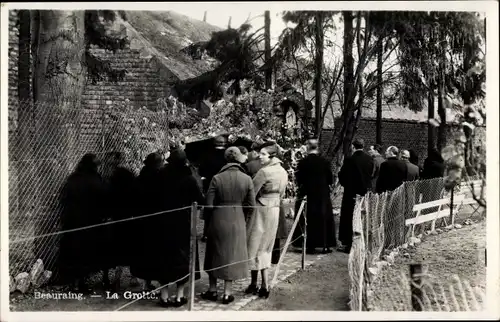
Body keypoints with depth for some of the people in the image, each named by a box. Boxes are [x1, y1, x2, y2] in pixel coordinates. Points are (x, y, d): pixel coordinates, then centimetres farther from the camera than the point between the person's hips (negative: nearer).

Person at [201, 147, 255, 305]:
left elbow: (209, 204, -9)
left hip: (218, 220, -1)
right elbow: (251, 205, -3)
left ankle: (212, 290, 25)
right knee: (232, 255, 12)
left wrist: (208, 222, 8)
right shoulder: (247, 179, -7)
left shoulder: (217, 178, -11)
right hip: (238, 221, 1)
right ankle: (227, 293, 17)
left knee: (215, 254, 16)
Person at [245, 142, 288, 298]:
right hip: (275, 210, 7)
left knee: (255, 246, 5)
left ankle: (255, 284, 12)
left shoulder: (264, 171, -18)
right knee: (265, 247, 15)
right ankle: (264, 285, 15)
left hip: (261, 210, -7)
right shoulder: (283, 172, 6)